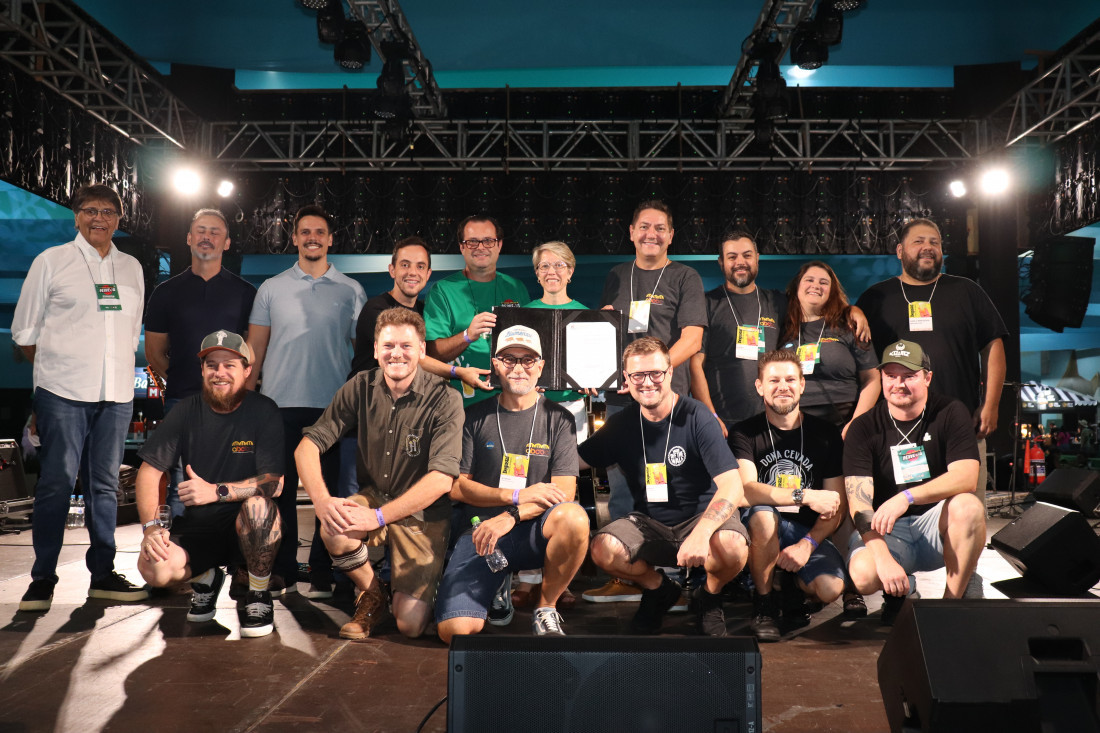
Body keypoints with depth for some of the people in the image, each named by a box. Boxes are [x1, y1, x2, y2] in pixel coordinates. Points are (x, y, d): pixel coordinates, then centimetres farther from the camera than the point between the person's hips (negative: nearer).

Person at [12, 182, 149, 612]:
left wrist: (118, 371, 11)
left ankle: (103, 574, 15)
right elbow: (24, 330, 7)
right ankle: (42, 579, 4)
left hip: (115, 394, 4)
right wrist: (55, 367, 6)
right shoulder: (51, 261, 4)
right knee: (57, 483, -4)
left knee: (105, 485, 8)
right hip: (63, 392, -3)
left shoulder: (131, 268, 15)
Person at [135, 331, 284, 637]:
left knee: (257, 504, -37)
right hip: (197, 526, 3)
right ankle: (205, 578, 13)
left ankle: (259, 595, -10)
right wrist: (151, 526, -14)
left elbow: (274, 482, -16)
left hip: (246, 528, -3)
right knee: (153, 569, -26)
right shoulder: (187, 411, 2)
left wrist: (216, 491, -28)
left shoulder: (263, 411, -8)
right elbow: (150, 469, 0)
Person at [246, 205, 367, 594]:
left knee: (328, 489, 4)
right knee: (281, 488, 2)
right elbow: (255, 346, 10)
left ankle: (323, 570, 14)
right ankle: (283, 570, 11)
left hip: (333, 405, 0)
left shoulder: (351, 291, 9)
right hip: (281, 403, 0)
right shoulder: (272, 288, 10)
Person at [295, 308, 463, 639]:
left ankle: (421, 587, 23)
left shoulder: (445, 400, -17)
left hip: (422, 513, -3)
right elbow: (308, 445, -7)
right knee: (334, 530, -31)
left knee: (410, 624, -15)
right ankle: (371, 597, 0)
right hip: (372, 497, 3)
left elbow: (442, 478, -23)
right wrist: (321, 499, -26)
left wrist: (379, 517, -29)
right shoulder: (361, 387, -5)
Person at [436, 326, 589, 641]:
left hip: (534, 531, 0)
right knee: (456, 630, -22)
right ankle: (498, 587, 13)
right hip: (481, 531, 0)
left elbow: (564, 491, -4)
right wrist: (517, 495, -13)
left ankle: (546, 609, -10)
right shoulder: (475, 417, 7)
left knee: (574, 518, -35)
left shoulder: (558, 419, 6)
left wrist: (510, 517, -20)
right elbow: (456, 487, 1)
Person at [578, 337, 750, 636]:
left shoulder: (697, 418, -12)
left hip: (703, 518, -3)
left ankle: (709, 595, 3)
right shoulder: (621, 424, 2)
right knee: (603, 549, -27)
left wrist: (701, 532, -36)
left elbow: (732, 486, -21)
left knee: (733, 547, -36)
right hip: (649, 525, 3)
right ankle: (658, 588, 8)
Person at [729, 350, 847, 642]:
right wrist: (805, 496, -26)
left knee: (831, 588, -27)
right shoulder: (745, 433, -2)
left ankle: (795, 588, 13)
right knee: (763, 514, -37)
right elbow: (746, 490, -19)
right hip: (764, 530, -1)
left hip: (809, 531, 2)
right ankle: (764, 605, -13)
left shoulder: (826, 434, 4)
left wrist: (807, 544, -16)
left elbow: (836, 507, 1)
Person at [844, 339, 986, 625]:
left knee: (968, 505, -33)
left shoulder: (951, 413, -5)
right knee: (862, 574, -31)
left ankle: (955, 597, -12)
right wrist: (883, 557, -29)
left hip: (939, 526, 0)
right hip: (890, 531, 0)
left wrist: (906, 497, -34)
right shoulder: (864, 428, -5)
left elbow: (967, 478, -19)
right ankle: (900, 589, 8)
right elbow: (858, 500, -14)